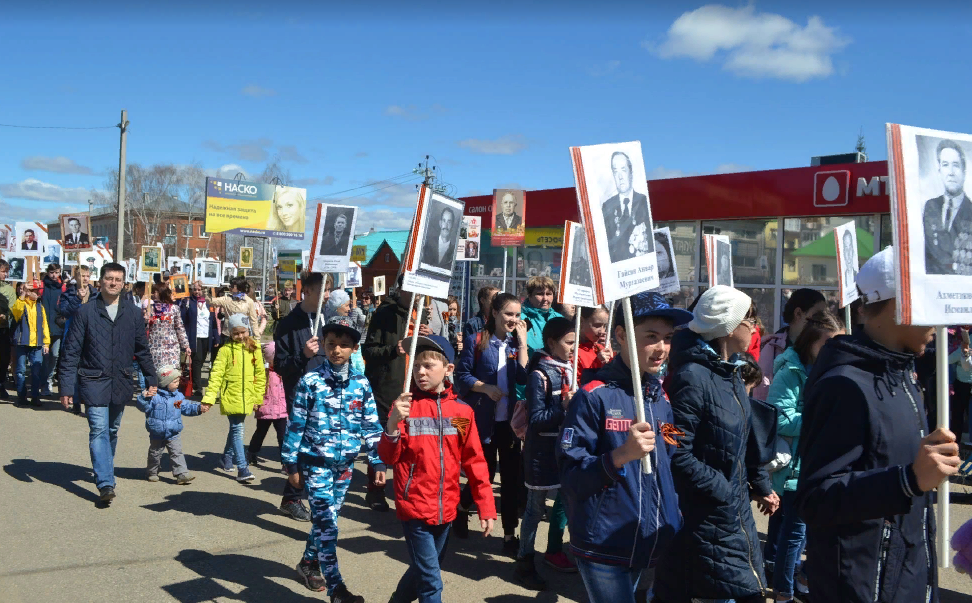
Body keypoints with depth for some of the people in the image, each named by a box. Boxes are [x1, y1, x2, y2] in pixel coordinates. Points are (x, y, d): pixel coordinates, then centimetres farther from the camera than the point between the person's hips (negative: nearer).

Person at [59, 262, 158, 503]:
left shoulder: (133, 313, 5)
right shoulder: (86, 311, -3)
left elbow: (142, 349, 12)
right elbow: (71, 351, -2)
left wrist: (150, 380, 11)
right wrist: (66, 386, -6)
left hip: (121, 383, 3)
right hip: (94, 382, -3)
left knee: (112, 431, 14)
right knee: (99, 430, -12)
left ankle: (104, 472, 33)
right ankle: (105, 483, -15)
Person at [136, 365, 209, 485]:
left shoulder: (178, 396, 3)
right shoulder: (154, 396, -12)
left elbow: (187, 408, 10)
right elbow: (144, 407, -18)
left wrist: (199, 408, -2)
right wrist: (144, 397, -36)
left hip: (174, 433, 3)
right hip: (157, 434, -2)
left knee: (177, 453, -3)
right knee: (155, 454, 14)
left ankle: (182, 474, -5)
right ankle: (152, 473, 33)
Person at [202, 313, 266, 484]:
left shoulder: (254, 349, 5)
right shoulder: (225, 350, -6)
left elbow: (260, 374, 9)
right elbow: (216, 374, -10)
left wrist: (258, 396, 6)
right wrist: (209, 397, -16)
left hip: (247, 398, 4)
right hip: (231, 397, -4)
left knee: (235, 429, 17)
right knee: (237, 431, -8)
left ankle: (226, 460, 36)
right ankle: (243, 469, -8)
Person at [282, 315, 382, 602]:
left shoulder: (362, 384, -1)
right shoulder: (310, 382, -10)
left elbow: (371, 427, 4)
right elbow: (296, 425, -6)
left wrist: (378, 462, 2)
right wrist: (292, 465, -5)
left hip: (345, 464, 4)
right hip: (316, 463, -4)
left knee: (326, 519, 16)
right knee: (327, 523, -7)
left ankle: (309, 562, 40)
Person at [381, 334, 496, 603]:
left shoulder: (462, 411, 0)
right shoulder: (405, 405, -7)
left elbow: (474, 461, 3)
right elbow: (388, 457, -9)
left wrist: (486, 506, 1)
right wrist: (393, 425, -27)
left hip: (445, 509, 4)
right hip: (415, 507, -4)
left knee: (423, 571, 21)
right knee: (431, 581, -4)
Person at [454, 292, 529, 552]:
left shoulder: (517, 343, 5)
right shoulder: (476, 341, -4)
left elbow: (524, 378, -8)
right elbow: (462, 376, -5)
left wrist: (522, 342, -10)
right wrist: (486, 387, -18)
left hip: (510, 420, 3)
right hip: (484, 420, -3)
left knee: (511, 477, 5)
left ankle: (510, 533, 17)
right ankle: (462, 507, 38)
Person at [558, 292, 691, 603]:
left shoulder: (664, 400, 9)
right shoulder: (594, 396, -11)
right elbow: (570, 478, -15)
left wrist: (678, 530, 11)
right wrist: (621, 455, -30)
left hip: (656, 547, 7)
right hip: (604, 550, -6)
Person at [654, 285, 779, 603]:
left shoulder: (731, 372, 7)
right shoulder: (692, 377, -21)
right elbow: (677, 454, -25)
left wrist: (760, 484, 16)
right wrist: (722, 490, -18)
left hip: (735, 509, 9)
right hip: (700, 515, -9)